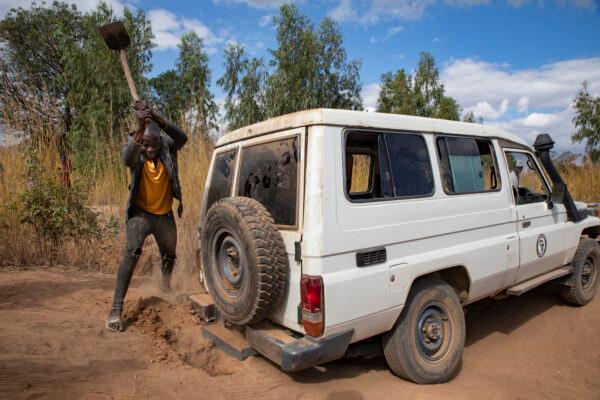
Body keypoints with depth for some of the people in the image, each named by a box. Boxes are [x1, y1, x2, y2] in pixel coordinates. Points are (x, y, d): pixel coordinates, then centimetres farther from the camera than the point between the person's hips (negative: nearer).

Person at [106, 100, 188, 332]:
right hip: (141, 213, -2)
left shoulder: (167, 147, -10)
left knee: (169, 256, 17)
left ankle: (166, 286, 48)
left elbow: (182, 138, -32)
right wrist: (140, 127, -54)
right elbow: (126, 157, -38)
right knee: (132, 253, -23)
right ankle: (116, 309, -18)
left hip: (165, 214, 3)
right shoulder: (135, 153, -13)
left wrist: (156, 118, -47)